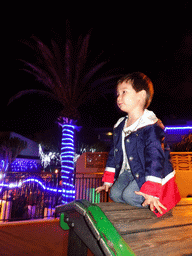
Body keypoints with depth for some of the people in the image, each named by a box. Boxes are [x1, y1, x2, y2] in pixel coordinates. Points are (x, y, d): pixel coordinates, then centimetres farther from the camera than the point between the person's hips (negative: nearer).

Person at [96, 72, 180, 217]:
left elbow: (155, 158, -25)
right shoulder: (120, 126, 3)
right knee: (115, 194, -6)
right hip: (129, 172, 7)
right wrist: (108, 181, 14)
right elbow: (114, 153, 11)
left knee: (130, 195, -21)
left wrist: (151, 192, -25)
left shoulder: (151, 126, -22)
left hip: (147, 174, -7)